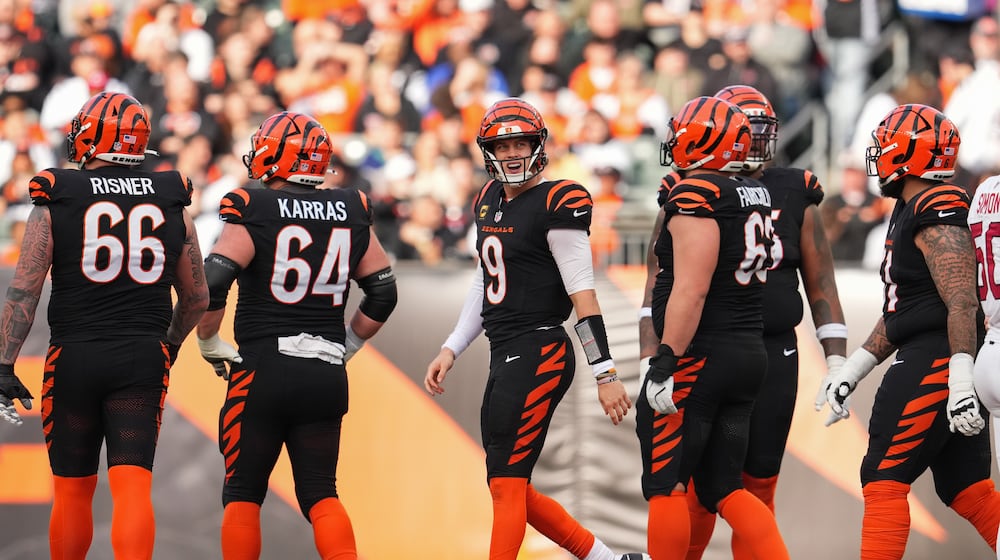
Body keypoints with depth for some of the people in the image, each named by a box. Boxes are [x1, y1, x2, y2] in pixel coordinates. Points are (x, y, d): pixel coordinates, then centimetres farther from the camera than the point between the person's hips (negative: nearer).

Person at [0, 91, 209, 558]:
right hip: (144, 358, 1)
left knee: (73, 489, 12)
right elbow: (197, 298, 14)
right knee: (132, 487, -6)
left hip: (74, 357, -1)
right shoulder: (171, 203, 6)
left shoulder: (57, 200, -3)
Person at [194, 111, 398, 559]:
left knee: (243, 491, 9)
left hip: (263, 370, -4)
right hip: (327, 372, 4)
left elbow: (210, 286, -16)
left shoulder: (254, 211, -9)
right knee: (320, 493, 10)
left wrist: (209, 342, 0)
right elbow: (383, 294, 12)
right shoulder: (351, 213, 6)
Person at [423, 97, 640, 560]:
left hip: (538, 356, -9)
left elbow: (582, 295, -15)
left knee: (506, 486, -9)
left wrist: (605, 374, -17)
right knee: (511, 488, 12)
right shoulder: (489, 202, 13)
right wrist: (450, 350, 20)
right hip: (504, 359, 9)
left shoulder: (556, 204, -12)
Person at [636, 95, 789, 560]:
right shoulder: (755, 195, 11)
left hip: (700, 357, -9)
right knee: (723, 489, 12)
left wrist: (666, 362, -22)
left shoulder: (695, 196, -15)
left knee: (666, 484, 1)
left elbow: (692, 290, -22)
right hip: (750, 354, 9)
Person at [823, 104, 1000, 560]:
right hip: (926, 358, 10)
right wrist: (852, 370, 23)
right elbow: (900, 309, 24)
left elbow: (962, 303, -23)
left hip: (935, 363, -10)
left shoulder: (936, 216, -14)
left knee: (884, 479, -8)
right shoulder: (910, 213, 18)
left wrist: (962, 381, -29)